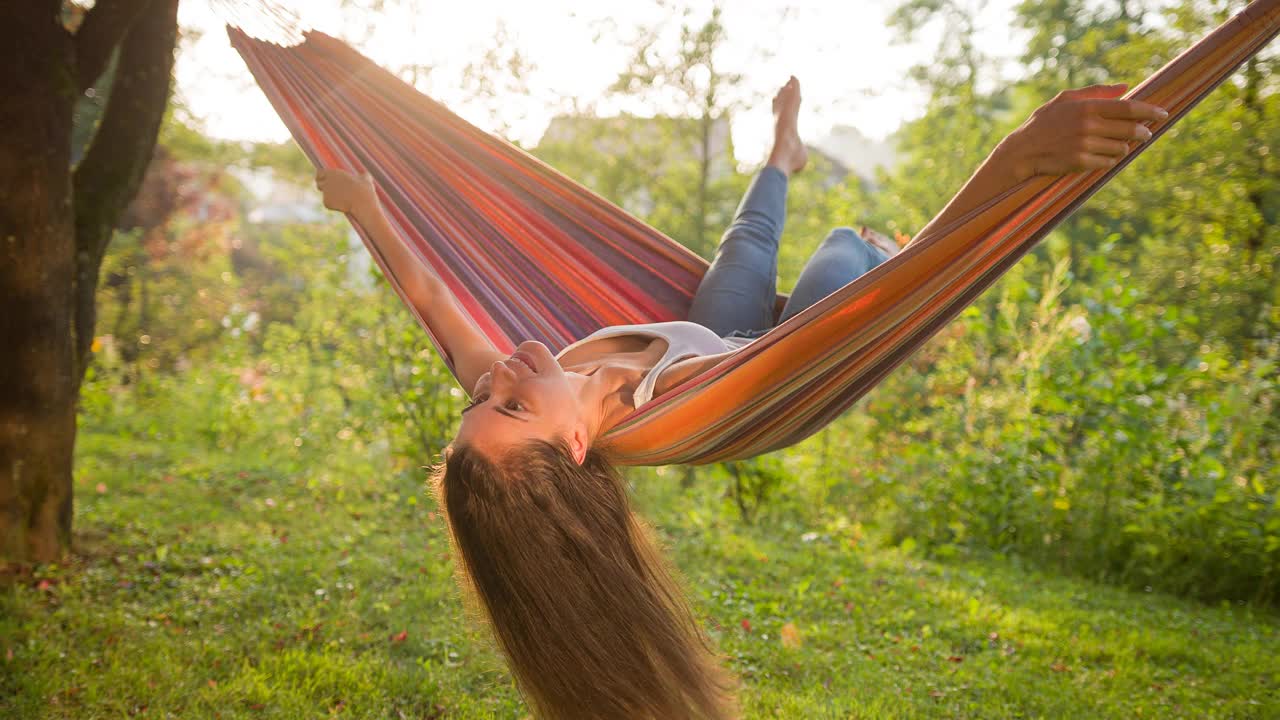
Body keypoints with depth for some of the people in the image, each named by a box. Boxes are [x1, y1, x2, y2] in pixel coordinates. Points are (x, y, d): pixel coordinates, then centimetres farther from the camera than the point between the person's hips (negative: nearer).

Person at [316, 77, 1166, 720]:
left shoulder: (511, 408, -39)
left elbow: (433, 301, -19)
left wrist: (366, 208, -8)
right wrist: (1014, 159, -69)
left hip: (711, 337, 5)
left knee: (751, 242, 28)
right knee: (851, 245, 19)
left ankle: (785, 154, 66)